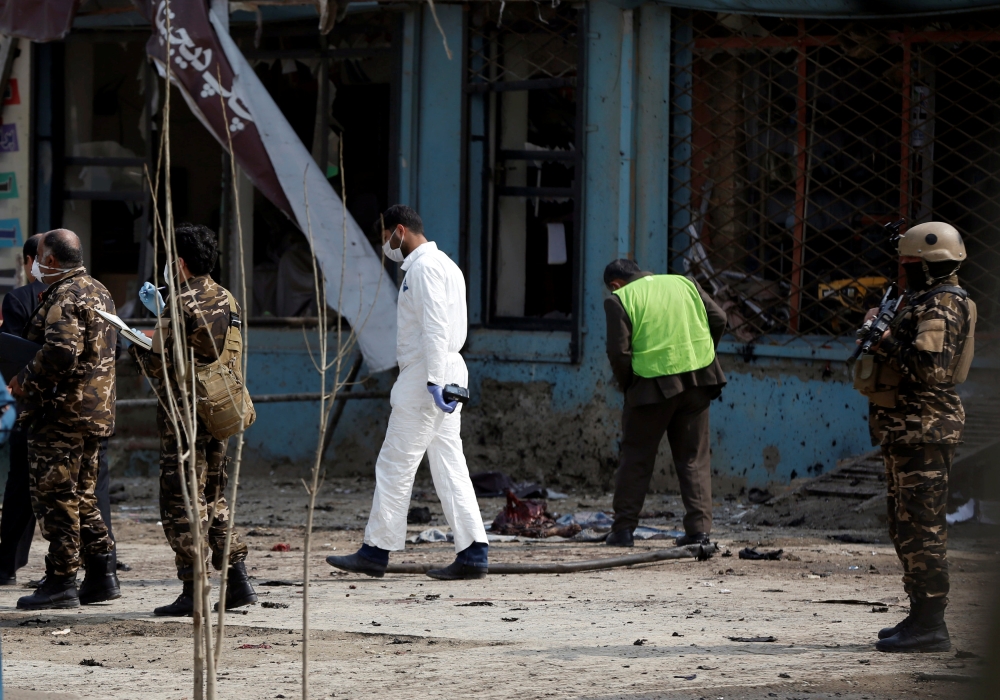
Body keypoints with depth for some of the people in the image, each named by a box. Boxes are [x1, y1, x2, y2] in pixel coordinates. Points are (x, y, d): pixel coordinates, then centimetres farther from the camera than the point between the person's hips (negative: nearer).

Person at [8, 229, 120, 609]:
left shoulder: (64, 297, -15)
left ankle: (60, 582, -4)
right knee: (81, 496, 16)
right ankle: (102, 575, 14)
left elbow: (60, 352, -28)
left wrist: (25, 381, -15)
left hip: (62, 411, -10)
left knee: (53, 496, -4)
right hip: (97, 410, 10)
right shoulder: (99, 293, 16)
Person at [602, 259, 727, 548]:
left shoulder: (619, 300, -2)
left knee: (636, 458, 8)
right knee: (694, 458, 10)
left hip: (653, 384, -4)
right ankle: (699, 528, 4)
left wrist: (627, 386, 4)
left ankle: (623, 529, 9)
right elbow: (718, 319, 8)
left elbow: (618, 351, -10)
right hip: (698, 381, 4)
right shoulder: (684, 283, 13)